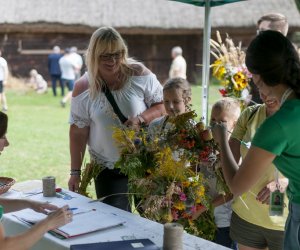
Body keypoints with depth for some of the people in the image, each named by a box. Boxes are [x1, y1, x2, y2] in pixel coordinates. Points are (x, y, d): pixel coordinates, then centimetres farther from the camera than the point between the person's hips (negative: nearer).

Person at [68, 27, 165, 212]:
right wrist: (75, 171, -2)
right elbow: (78, 131, -3)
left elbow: (162, 105, -2)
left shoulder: (139, 74, -9)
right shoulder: (83, 88, -7)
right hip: (108, 168, 0)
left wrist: (141, 119, -21)